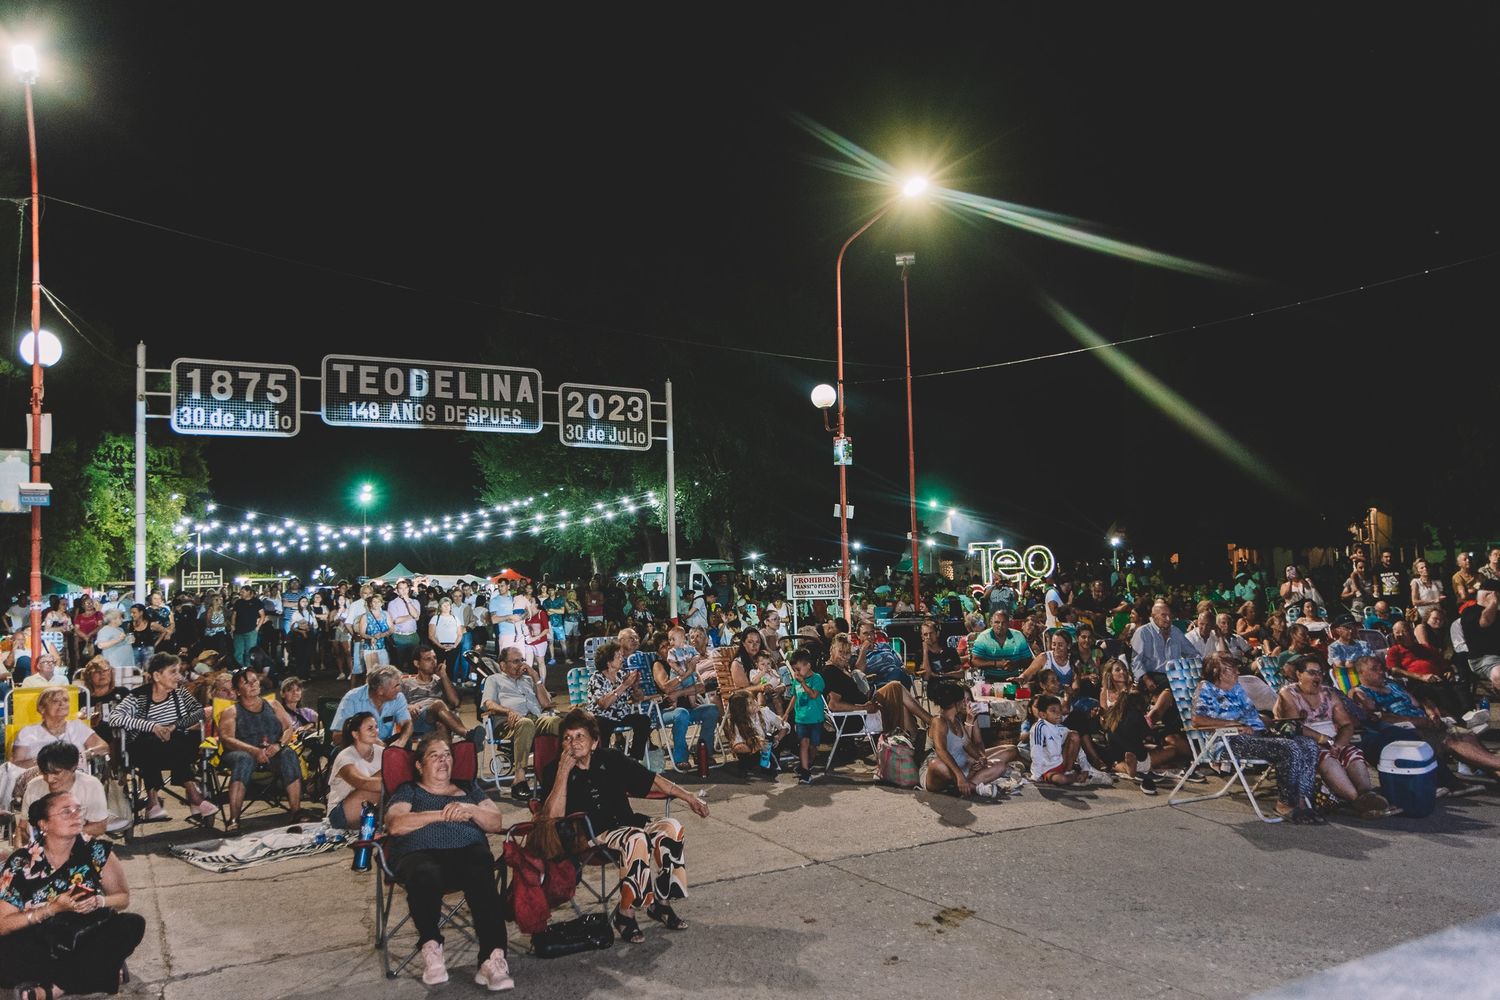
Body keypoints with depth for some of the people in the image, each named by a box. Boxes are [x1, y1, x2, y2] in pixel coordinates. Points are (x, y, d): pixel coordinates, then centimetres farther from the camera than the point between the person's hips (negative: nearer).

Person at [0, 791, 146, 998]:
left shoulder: (97, 851, -6)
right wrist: (53, 908, -23)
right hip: (40, 947, -2)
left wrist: (99, 902, -19)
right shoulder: (20, 864, -9)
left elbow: (123, 897, 3)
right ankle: (101, 970, -19)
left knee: (133, 924, -25)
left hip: (87, 940, 2)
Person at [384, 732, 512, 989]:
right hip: (420, 853, -1)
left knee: (481, 877, -36)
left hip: (468, 850, 1)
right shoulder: (409, 791, 22)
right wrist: (442, 814, -3)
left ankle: (493, 958, -43)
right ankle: (431, 947, -23)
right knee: (426, 877, -40)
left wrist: (472, 810, -2)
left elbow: (497, 823, 17)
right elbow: (395, 825, 2)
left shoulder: (469, 788, 29)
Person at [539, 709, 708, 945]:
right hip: (591, 837, -5)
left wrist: (689, 797, 12)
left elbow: (652, 780, 18)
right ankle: (624, 914, -19)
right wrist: (564, 771, -19)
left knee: (670, 828, -21)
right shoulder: (554, 771, -1)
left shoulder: (611, 760, 11)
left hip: (626, 823, 5)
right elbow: (552, 817, -16)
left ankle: (661, 903, -7)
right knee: (636, 839, -34)